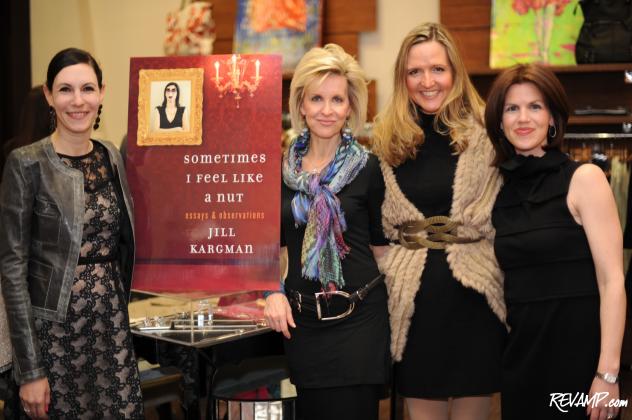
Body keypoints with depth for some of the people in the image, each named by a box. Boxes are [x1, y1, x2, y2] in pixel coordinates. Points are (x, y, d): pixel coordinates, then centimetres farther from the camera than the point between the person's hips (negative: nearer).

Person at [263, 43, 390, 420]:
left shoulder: (367, 167, -3)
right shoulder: (282, 168, 5)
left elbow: (381, 244, 3)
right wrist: (273, 293, -2)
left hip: (358, 318, -3)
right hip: (301, 319, 3)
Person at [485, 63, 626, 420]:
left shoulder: (584, 178, -8)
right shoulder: (505, 191, 8)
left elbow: (612, 281, -13)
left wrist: (608, 373, -18)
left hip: (577, 349, -5)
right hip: (521, 351, 5)